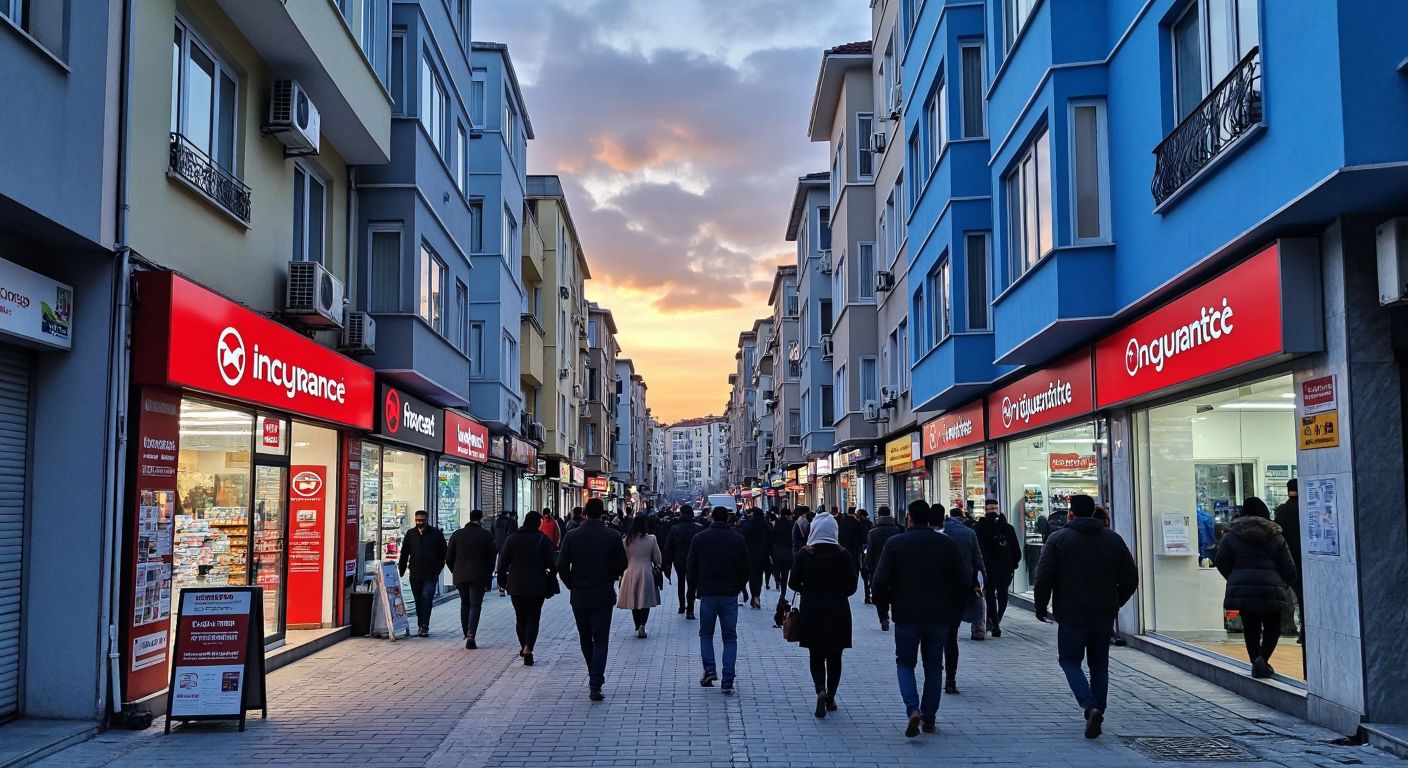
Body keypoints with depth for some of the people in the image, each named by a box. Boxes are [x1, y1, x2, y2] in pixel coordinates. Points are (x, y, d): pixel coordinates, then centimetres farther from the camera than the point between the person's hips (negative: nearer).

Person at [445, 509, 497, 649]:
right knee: (475, 605, -1)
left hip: (460, 576, 3)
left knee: (465, 604, 19)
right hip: (478, 577, -3)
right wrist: (488, 578, 5)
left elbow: (448, 558, 6)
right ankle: (470, 636, -15)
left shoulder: (457, 534, 6)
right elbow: (491, 558, -2)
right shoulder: (486, 535, -3)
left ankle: (466, 635, 22)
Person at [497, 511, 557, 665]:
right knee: (533, 618, 2)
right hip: (537, 585, -2)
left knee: (520, 618, 15)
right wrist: (551, 585, 3)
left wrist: (502, 579, 12)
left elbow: (503, 561, 3)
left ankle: (524, 648, 21)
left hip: (516, 584, 2)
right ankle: (528, 649, -15)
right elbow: (552, 563, -4)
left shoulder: (512, 538, 3)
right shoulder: (543, 539, -3)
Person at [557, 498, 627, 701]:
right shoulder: (613, 537, -6)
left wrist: (572, 585, 10)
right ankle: (596, 685, -10)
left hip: (579, 596, 1)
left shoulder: (572, 536, -5)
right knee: (600, 641, 1)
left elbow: (562, 566, -6)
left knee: (585, 639, 18)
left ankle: (595, 678, 29)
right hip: (604, 595, -1)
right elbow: (622, 564, -1)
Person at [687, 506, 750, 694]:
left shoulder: (700, 538, 0)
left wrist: (693, 591, 15)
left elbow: (691, 568, 3)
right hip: (730, 595, 0)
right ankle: (728, 681, -1)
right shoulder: (738, 539, 1)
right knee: (730, 637, 6)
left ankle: (709, 670, -1)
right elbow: (745, 569, 4)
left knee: (706, 633, 17)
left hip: (707, 594, 0)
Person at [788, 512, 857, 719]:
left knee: (816, 655, 9)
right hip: (838, 613, 0)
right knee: (834, 656, 14)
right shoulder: (843, 555, -6)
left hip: (812, 612, 0)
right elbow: (852, 586, -3)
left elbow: (794, 583, -4)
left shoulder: (804, 554, -6)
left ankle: (820, 690, -13)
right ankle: (830, 698, 19)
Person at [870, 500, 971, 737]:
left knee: (905, 663, 12)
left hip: (906, 615, -2)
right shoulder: (947, 544, 1)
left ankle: (912, 710, -8)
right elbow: (965, 582, 0)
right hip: (939, 617, 2)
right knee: (933, 666, 14)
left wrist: (888, 602, 8)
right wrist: (953, 609, 11)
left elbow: (879, 583, -11)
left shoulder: (895, 543, -6)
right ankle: (929, 718, 17)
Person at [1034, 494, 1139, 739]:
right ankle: (1097, 713, 14)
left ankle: (1090, 707, -13)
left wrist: (1041, 607, 2)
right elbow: (1130, 578, 8)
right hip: (1105, 615, 4)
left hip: (1071, 615, -3)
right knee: (1099, 665, 15)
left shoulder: (1058, 538, -6)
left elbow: (1043, 578, -11)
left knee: (1070, 661, 7)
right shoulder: (1113, 539, 6)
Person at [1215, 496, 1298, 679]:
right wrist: (1285, 585, 19)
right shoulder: (1275, 537, 4)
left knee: (1250, 627, 12)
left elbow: (1221, 563, 5)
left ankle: (1255, 660, 5)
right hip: (1271, 589, -1)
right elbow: (1289, 568, 3)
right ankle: (1263, 657, -9)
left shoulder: (1231, 535, 4)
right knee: (1272, 626, 11)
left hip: (1241, 589, 1)